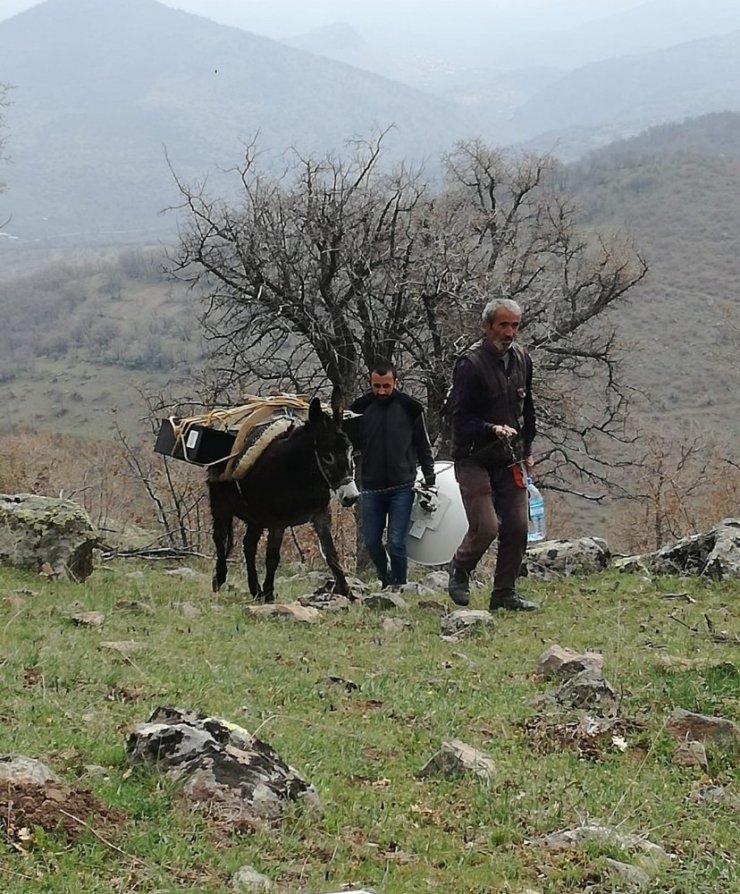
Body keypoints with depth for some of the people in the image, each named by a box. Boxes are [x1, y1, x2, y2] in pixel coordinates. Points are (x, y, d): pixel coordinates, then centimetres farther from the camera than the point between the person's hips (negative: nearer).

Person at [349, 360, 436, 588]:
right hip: (371, 488, 3)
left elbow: (424, 448, 5)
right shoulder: (361, 409, 2)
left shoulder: (410, 408, -2)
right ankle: (387, 581, 30)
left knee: (396, 542, -9)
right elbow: (353, 444, 12)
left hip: (402, 488, -3)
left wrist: (430, 481, 1)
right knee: (371, 543, 8)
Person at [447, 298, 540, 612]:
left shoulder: (522, 360, 8)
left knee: (517, 527, 0)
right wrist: (492, 429, -32)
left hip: (510, 461, 6)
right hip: (474, 459, -6)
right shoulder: (470, 365, -15)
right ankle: (459, 571, 15)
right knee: (486, 527, -14)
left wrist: (527, 451, 19)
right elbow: (460, 418, -17)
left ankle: (505, 594, 12)